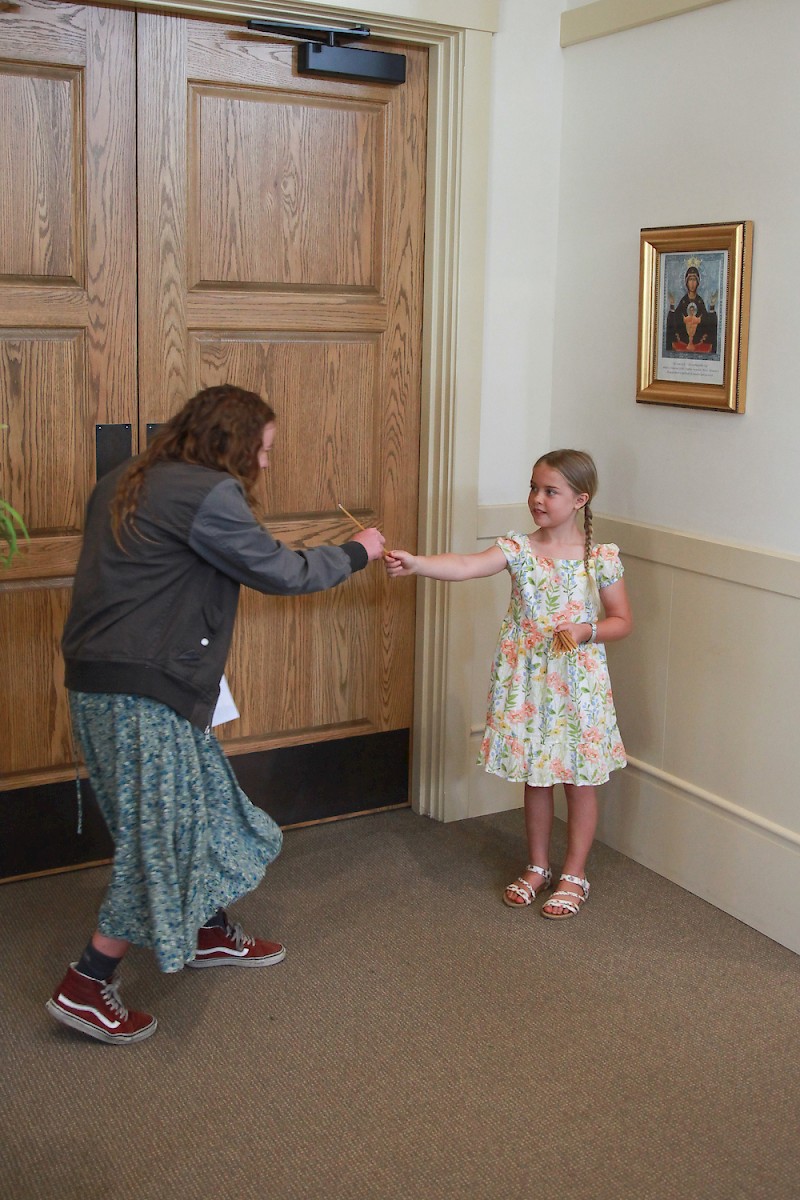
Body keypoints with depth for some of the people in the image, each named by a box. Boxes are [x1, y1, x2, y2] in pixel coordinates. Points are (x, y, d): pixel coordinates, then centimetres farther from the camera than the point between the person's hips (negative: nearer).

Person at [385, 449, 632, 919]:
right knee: (535, 777, 15)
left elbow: (622, 620, 0)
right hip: (527, 681, 2)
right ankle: (538, 867, 32)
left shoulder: (601, 559, -7)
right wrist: (415, 562, -36)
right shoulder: (518, 549, -5)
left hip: (579, 682, -2)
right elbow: (466, 566, -21)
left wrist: (587, 631, -19)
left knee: (580, 779, 8)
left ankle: (575, 875, 23)